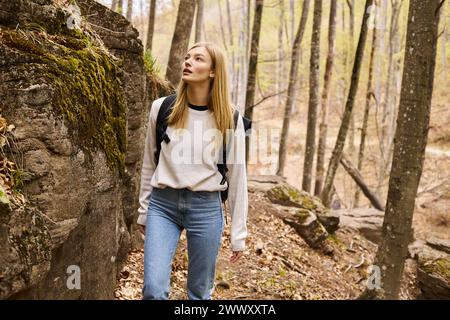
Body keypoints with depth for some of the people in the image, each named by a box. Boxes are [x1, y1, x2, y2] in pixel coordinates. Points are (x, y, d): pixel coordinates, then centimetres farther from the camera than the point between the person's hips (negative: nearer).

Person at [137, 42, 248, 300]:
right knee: (154, 290, -8)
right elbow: (150, 163, 10)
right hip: (163, 204, 1)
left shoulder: (229, 119, -4)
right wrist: (143, 210, 14)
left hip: (206, 208, 0)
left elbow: (237, 177, 0)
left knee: (200, 292, 11)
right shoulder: (162, 108, 0)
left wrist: (239, 234, 1)